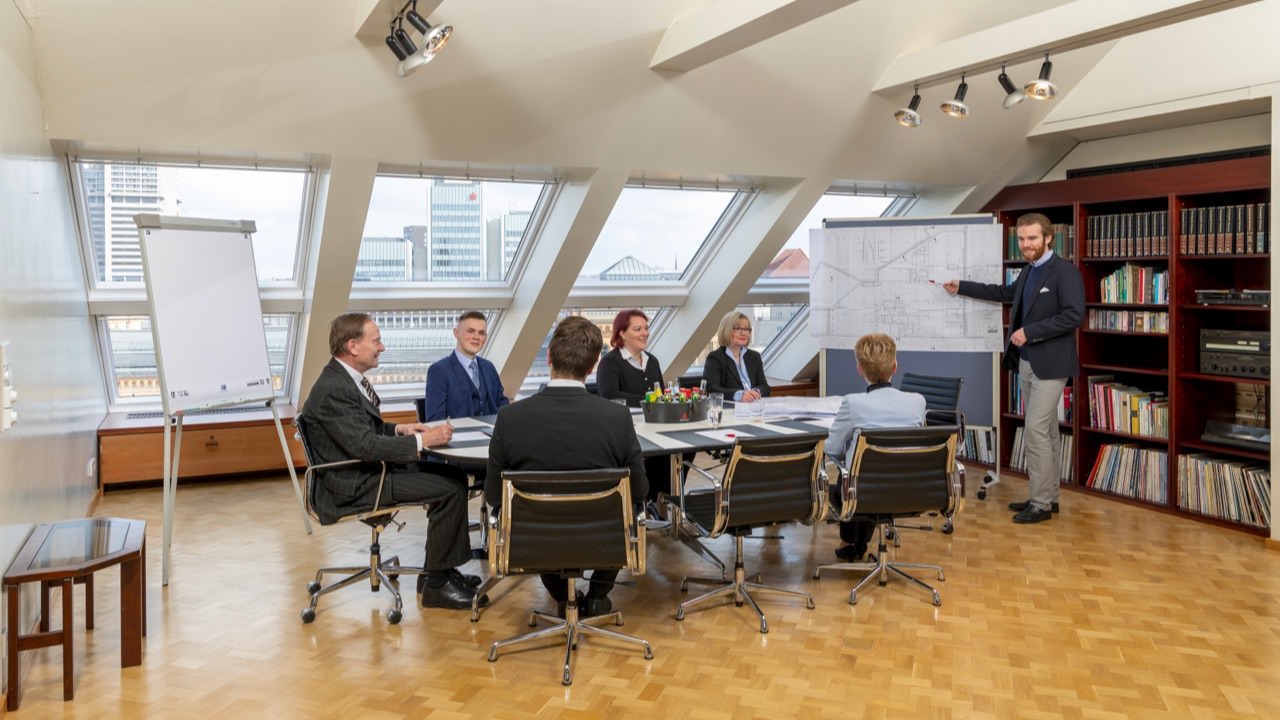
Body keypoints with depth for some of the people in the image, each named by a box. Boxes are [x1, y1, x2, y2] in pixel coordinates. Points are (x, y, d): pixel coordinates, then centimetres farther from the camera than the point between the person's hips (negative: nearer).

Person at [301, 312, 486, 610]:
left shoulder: (348, 378, 10)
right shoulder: (333, 389, -22)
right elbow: (364, 445, -28)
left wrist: (399, 429, 4)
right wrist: (421, 441, -24)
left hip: (370, 469, 10)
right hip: (355, 485, -10)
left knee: (454, 476, 8)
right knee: (450, 490, -17)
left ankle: (436, 570, 13)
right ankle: (436, 583, -5)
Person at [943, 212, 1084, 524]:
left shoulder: (1065, 271, -12)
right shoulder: (1029, 271, 13)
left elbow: (1074, 315, -21)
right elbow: (1006, 292, 29)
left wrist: (1029, 332, -20)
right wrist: (962, 287, 30)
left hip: (1050, 364, -8)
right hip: (1027, 362, 8)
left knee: (1035, 430, -10)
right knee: (1046, 431, 13)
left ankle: (1041, 504, -2)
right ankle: (1047, 496, 20)